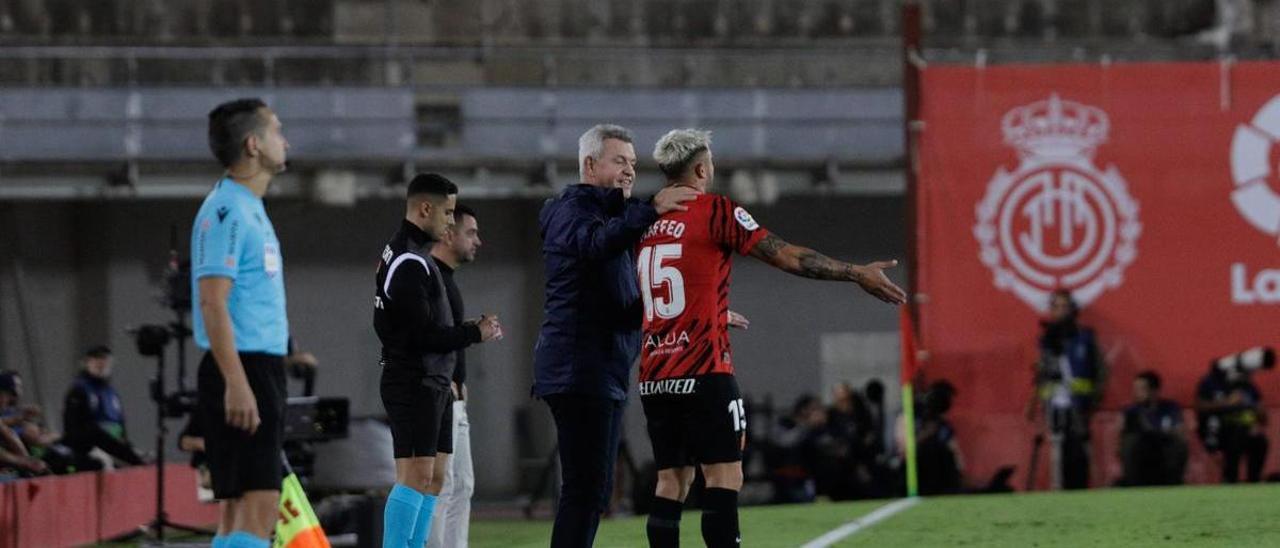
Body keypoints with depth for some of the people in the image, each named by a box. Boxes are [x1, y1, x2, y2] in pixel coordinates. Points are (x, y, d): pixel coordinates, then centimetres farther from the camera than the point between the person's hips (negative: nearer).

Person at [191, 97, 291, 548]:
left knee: (240, 511, 9)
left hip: (260, 371, 10)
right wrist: (236, 383, -25)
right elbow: (213, 302, -19)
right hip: (242, 372, -10)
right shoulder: (226, 211, -12)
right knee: (257, 505, -14)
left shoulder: (250, 210, 19)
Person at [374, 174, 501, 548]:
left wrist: (468, 330, 10)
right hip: (415, 385, -11)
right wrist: (475, 334, -9)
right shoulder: (409, 262, -16)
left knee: (434, 478, 10)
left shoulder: (405, 254, 17)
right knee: (416, 476, -14)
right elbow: (422, 334, -20)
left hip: (432, 385, 11)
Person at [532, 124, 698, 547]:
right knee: (586, 488, -15)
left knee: (592, 490, 12)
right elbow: (597, 242, -32)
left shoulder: (608, 211, 25)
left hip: (602, 374, 10)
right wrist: (651, 210, -44)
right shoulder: (572, 210, -6)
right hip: (580, 372, -10)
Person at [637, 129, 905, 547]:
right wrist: (857, 274, 1)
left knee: (672, 481, 8)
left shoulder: (644, 222, 13)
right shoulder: (715, 211, -6)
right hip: (703, 372, -6)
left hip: (654, 378, 6)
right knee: (724, 477, -7)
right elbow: (788, 257, -8)